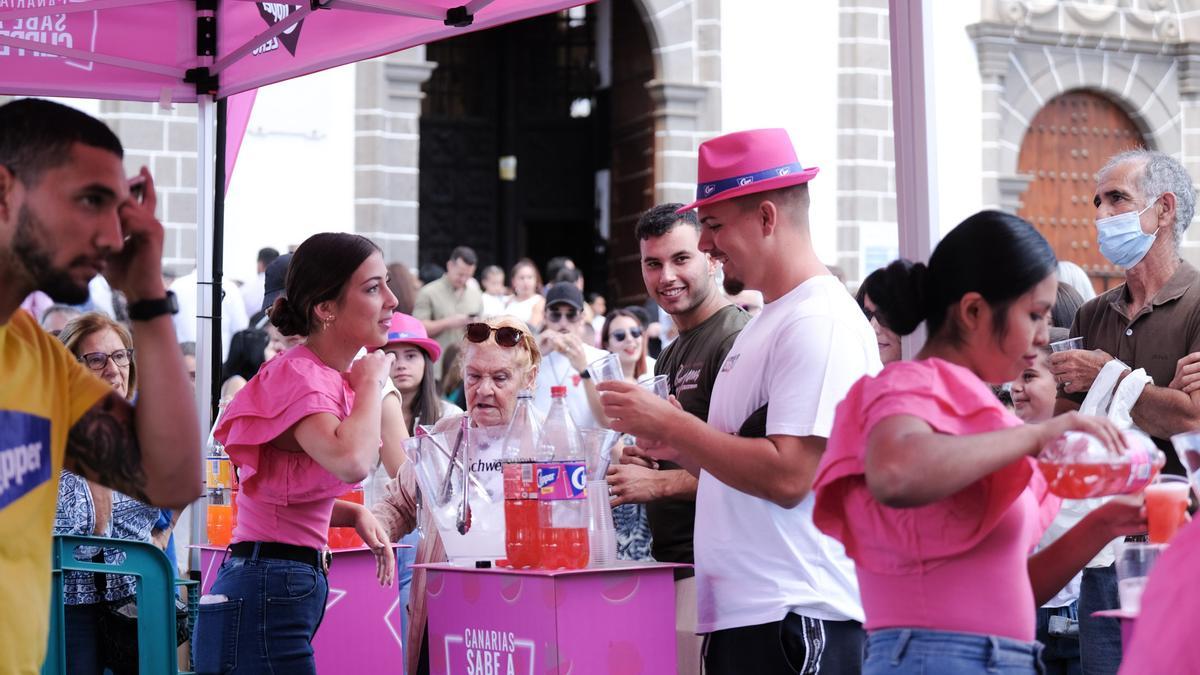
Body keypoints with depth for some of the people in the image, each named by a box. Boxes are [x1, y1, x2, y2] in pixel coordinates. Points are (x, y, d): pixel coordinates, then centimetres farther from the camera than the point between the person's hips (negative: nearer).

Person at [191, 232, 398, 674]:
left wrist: (355, 515, 6)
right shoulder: (299, 374, -15)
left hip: (291, 591, 9)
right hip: (266, 593, -9)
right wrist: (371, 383, -16)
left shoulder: (330, 378, 11)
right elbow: (351, 461, -34)